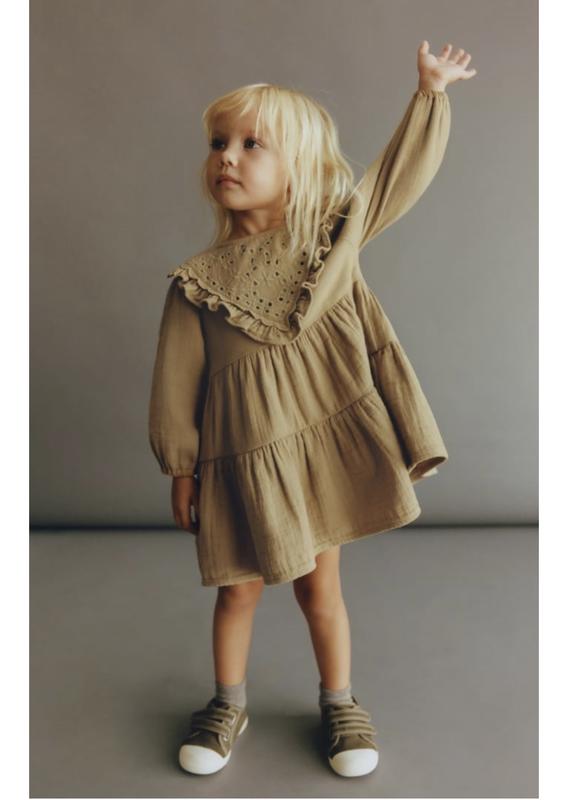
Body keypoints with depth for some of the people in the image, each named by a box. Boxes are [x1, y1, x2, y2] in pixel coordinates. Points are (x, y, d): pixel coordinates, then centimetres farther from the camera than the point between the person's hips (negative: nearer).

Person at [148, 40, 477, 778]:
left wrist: (430, 93, 5)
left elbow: (403, 171, 7)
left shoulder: (332, 238, -1)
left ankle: (339, 702, 37)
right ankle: (228, 703, 39)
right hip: (241, 460, 0)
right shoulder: (198, 280, -7)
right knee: (241, 588, 14)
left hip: (323, 446, 1)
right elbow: (176, 384, -3)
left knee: (320, 585, 14)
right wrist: (181, 469, 0)